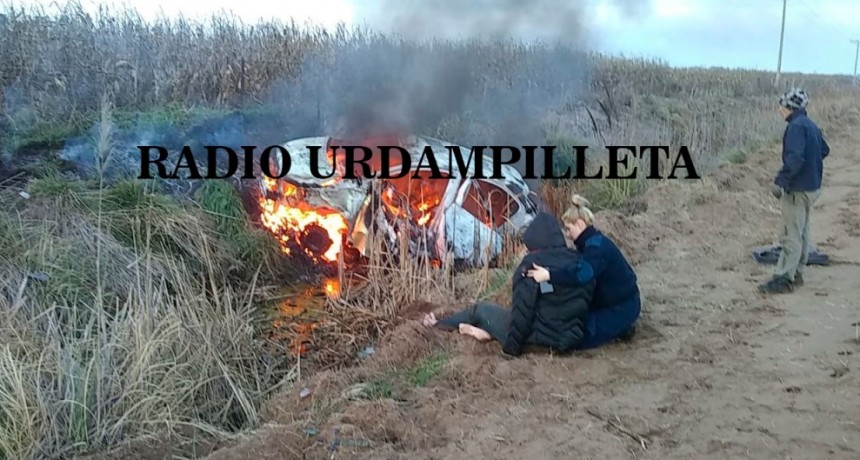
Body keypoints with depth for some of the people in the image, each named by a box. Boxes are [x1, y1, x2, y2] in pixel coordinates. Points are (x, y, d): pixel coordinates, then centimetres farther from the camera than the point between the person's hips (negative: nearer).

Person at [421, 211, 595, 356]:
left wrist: (512, 347, -8)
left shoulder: (533, 263, -15)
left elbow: (522, 309, -17)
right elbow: (584, 303, 13)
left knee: (481, 309, 16)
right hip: (572, 340, 7)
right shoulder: (579, 262, 5)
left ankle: (439, 326, 34)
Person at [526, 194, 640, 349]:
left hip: (623, 306, -10)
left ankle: (621, 328, 1)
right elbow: (574, 267, 10)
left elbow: (583, 272, -46)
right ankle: (618, 325, 15)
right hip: (608, 300, 10)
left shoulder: (597, 245, -27)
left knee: (581, 339, -14)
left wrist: (549, 275, -52)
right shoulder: (592, 242, 6)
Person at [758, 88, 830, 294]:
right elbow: (824, 150, 22)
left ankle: (783, 279, -1)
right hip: (812, 186, 10)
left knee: (791, 236, -5)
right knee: (801, 233, 16)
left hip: (798, 190, -10)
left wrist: (780, 181, -28)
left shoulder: (796, 126, -19)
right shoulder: (811, 125, 10)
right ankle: (796, 273, 25)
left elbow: (794, 158, -29)